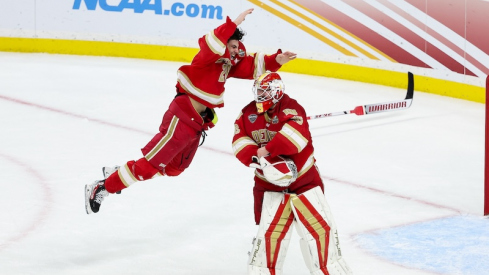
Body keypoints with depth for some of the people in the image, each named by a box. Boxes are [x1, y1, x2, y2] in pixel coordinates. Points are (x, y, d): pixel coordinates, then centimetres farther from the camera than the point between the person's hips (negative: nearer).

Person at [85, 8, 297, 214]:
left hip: (197, 121, 10)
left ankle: (118, 173, 31)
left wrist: (276, 61, 0)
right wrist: (233, 24, -42)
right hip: (182, 117, -10)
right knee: (150, 164, -9)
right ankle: (101, 187, 0)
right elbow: (213, 43, -38)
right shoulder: (209, 56, -16)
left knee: (173, 167, 20)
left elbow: (253, 66, 15)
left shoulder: (230, 62, 9)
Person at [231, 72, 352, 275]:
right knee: (270, 230, -4)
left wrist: (266, 150, -32)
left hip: (304, 179, -2)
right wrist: (260, 159, -22)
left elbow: (294, 136, -33)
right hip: (270, 182, 3)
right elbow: (240, 141, -6)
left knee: (319, 226, 1)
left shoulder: (290, 108, -15)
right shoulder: (248, 114, 3)